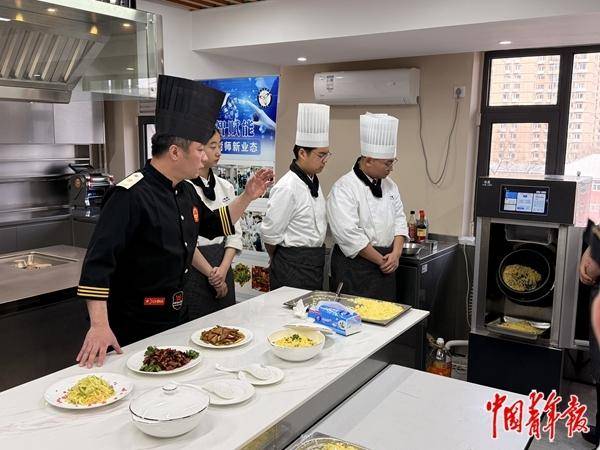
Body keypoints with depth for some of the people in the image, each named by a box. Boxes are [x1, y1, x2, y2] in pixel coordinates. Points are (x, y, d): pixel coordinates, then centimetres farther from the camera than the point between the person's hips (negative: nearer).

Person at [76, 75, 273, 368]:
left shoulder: (186, 192, 4)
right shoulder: (131, 195, -24)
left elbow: (212, 226, 20)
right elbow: (98, 261, -27)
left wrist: (248, 196, 11)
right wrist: (99, 327, -31)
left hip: (177, 316, 8)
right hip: (135, 326, -8)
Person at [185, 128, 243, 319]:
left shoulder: (226, 187, 7)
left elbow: (234, 233, 8)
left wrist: (223, 269, -6)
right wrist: (210, 273, -9)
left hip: (221, 267, 6)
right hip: (193, 266, -6)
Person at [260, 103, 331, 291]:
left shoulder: (314, 182, 8)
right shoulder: (287, 188, -20)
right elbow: (270, 234, -16)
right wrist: (282, 264, 0)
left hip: (314, 265, 8)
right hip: (293, 267, -8)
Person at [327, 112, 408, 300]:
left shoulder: (389, 186, 9)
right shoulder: (343, 189, -16)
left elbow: (399, 220, 11)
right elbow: (349, 235, -21)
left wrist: (396, 253, -6)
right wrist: (381, 260, -13)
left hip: (386, 265, 7)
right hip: (354, 265, -7)